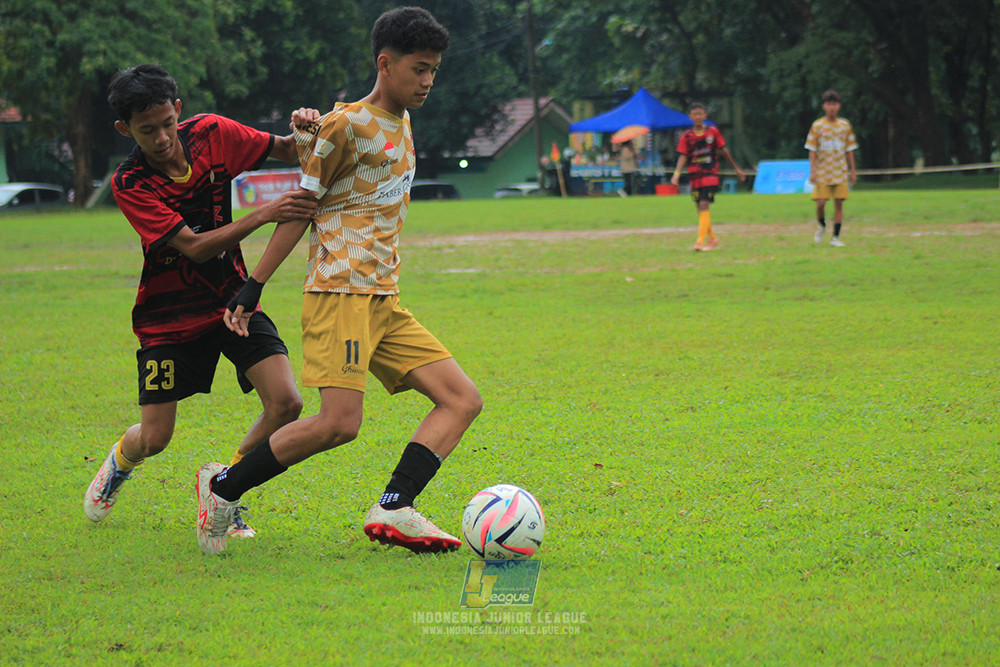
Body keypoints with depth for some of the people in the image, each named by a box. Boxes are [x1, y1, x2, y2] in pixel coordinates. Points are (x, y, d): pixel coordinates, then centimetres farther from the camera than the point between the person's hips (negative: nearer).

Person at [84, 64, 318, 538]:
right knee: (153, 439, -1)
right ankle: (121, 460, 38)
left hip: (233, 298, 3)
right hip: (171, 314, -3)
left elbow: (287, 151, 1)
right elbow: (195, 248, -28)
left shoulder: (212, 134, -10)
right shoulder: (129, 184, -20)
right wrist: (263, 214, -40)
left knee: (286, 403, -16)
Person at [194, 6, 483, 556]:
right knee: (339, 422, -20)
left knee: (463, 400, -3)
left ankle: (394, 509, -17)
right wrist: (254, 287, -3)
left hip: (384, 301, 9)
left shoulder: (401, 122, 19)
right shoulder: (347, 125, -6)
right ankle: (222, 487, -3)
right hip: (340, 291, -9)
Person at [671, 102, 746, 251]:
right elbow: (683, 156, -2)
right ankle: (712, 238, 25)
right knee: (700, 209, 8)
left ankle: (700, 241, -19)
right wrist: (677, 174, -18)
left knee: (704, 206, -16)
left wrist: (737, 169, 16)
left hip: (710, 173, -3)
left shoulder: (713, 132, 1)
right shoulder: (687, 136, 3)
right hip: (694, 176, 3)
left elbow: (724, 151, 10)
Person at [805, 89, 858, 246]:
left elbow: (850, 150, 11)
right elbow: (812, 150, 0)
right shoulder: (817, 126, 0)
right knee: (821, 202, -9)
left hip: (840, 172, 2)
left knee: (839, 203, -2)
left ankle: (835, 237, 4)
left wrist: (853, 171, 8)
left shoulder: (845, 125, 6)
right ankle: (821, 226, 21)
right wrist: (812, 171, -9)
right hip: (822, 172, -2)